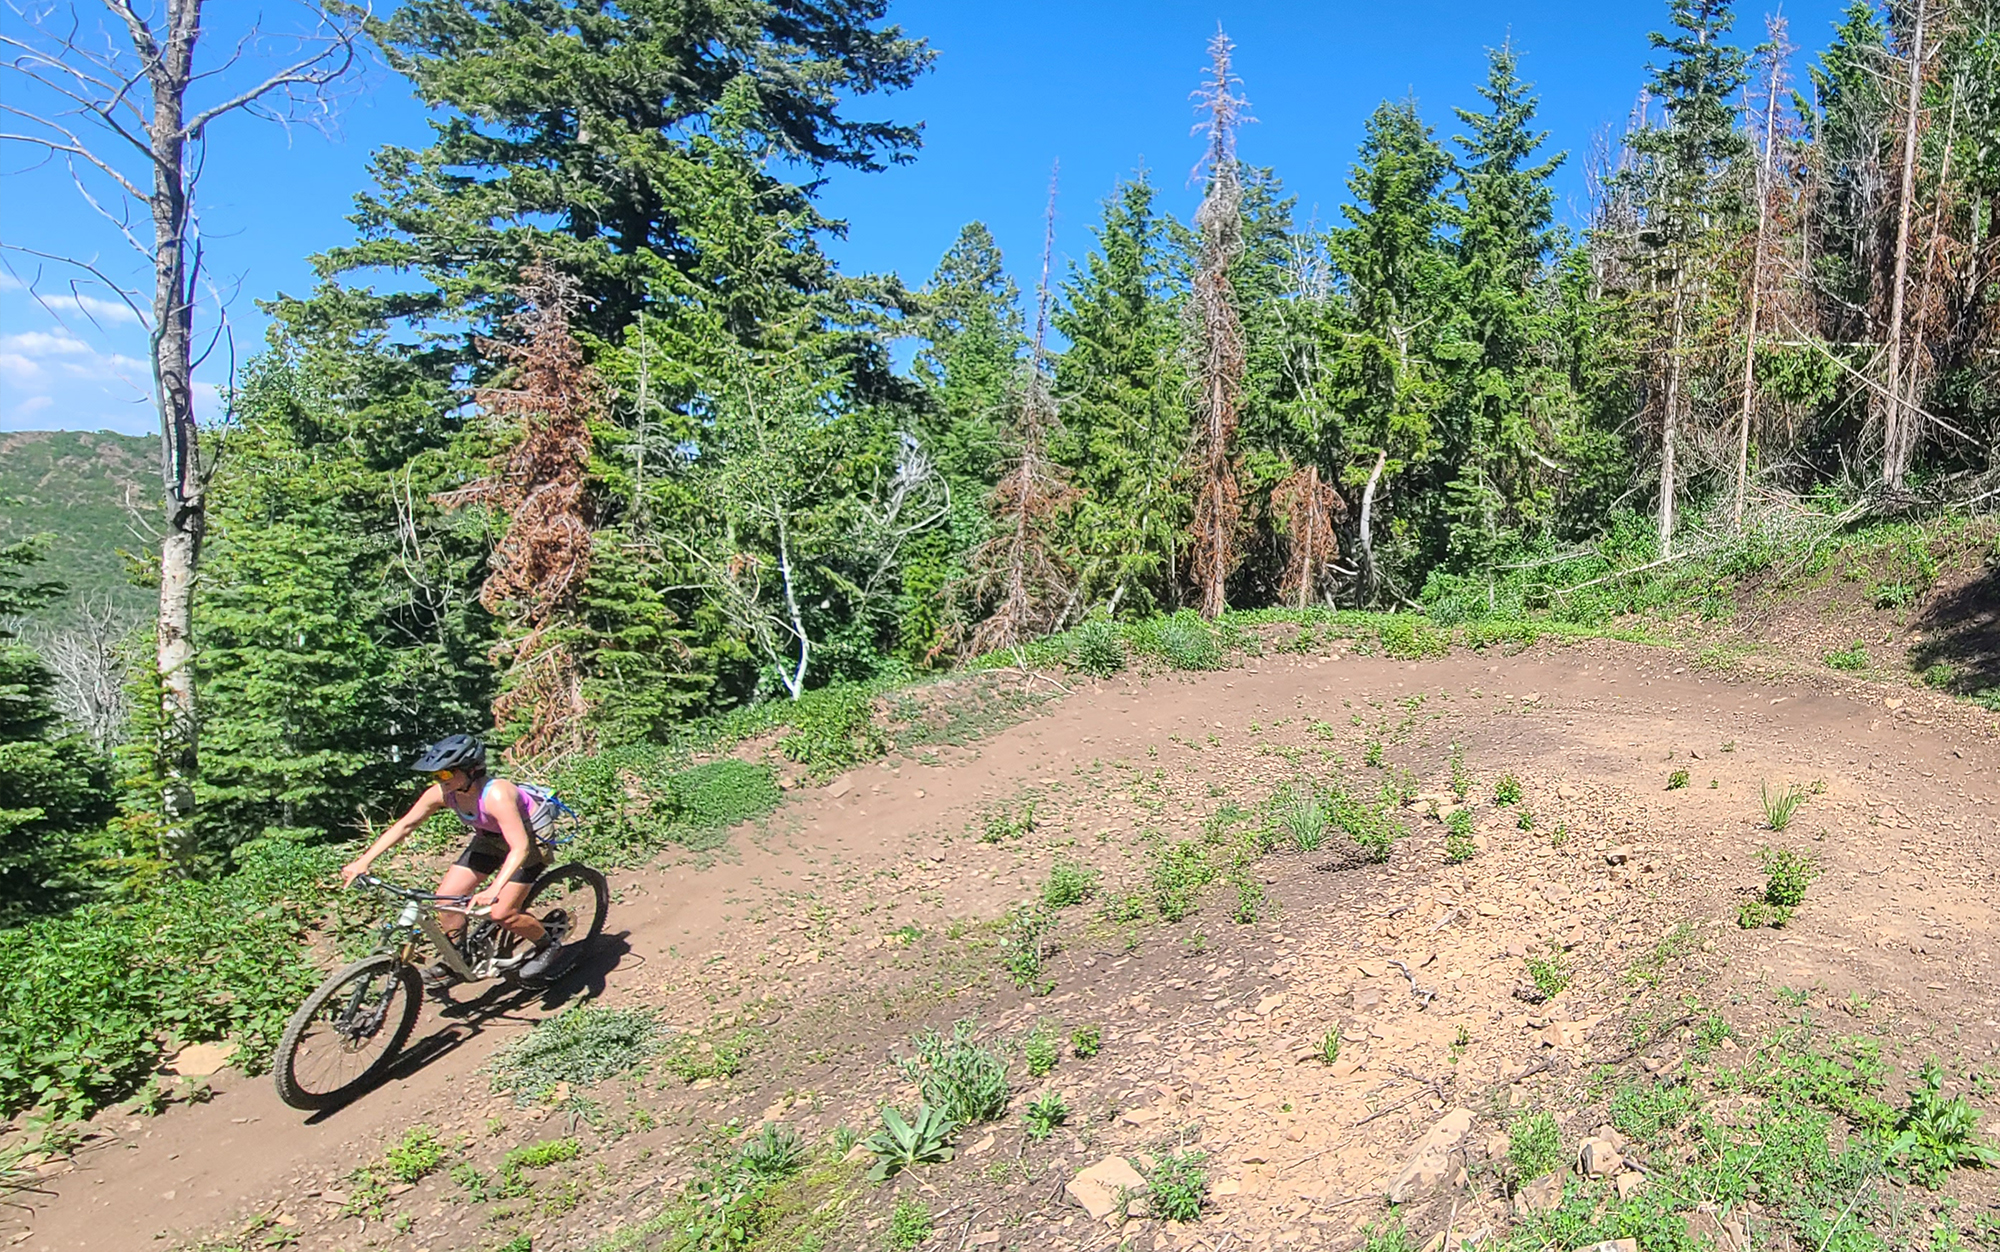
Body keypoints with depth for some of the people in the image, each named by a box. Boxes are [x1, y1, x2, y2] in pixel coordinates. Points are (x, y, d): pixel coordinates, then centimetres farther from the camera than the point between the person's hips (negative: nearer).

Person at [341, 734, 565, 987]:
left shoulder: (495, 795, -37)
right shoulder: (442, 793, -18)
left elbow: (519, 847, -43)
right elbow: (404, 825, -7)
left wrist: (493, 890, -54)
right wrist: (363, 862, -14)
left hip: (529, 836, -7)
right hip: (490, 838, 7)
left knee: (501, 914, -15)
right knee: (446, 898, -3)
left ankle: (548, 944, 13)